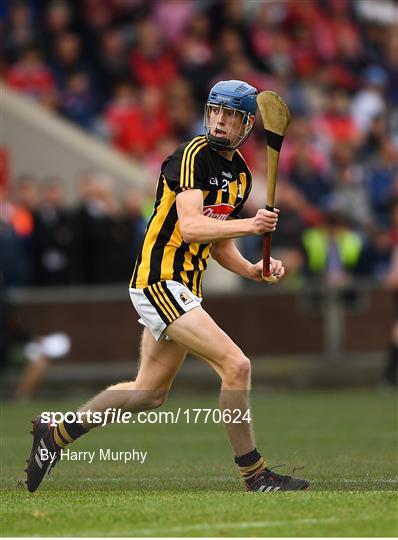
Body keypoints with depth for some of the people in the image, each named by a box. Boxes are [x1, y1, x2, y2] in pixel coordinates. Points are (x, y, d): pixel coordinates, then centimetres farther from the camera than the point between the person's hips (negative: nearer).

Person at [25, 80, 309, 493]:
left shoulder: (241, 175, 14)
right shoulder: (193, 156, -14)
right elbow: (190, 227, -25)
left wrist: (254, 271, 4)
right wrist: (249, 225, -34)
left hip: (186, 288, 10)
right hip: (159, 281, -10)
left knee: (150, 392, 17)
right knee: (236, 365, -17)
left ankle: (56, 433, 29)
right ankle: (255, 475, -7)